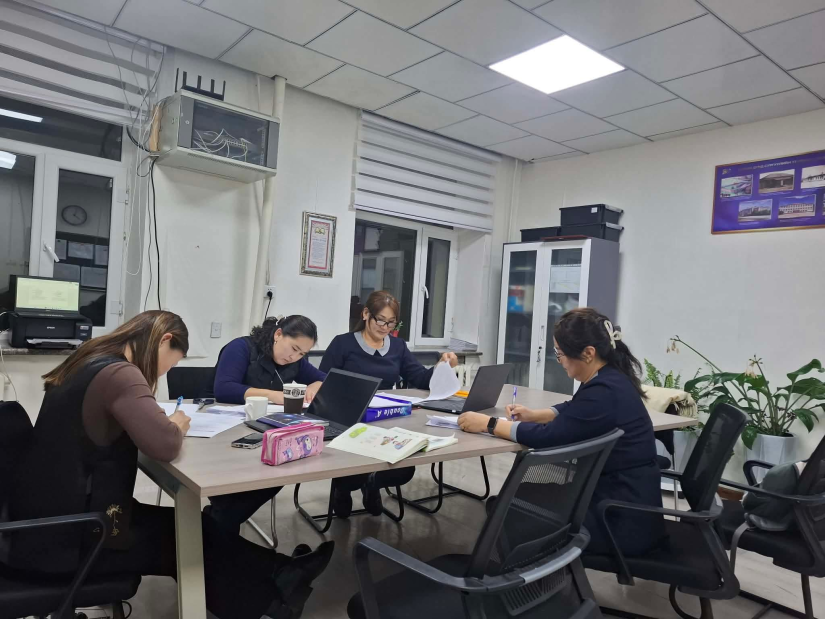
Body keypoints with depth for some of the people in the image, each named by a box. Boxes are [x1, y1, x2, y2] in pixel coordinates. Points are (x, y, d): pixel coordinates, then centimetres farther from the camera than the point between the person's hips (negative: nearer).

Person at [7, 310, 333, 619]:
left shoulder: (92, 362, 6)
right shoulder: (118, 373, -24)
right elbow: (165, 445, -32)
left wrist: (163, 420, 2)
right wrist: (177, 425, -10)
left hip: (52, 516, 9)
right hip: (66, 537, -9)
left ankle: (272, 578, 24)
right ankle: (272, 593, 26)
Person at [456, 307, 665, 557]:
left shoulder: (605, 391, -26)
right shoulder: (610, 378, 4)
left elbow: (549, 437, -26)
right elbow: (572, 410, 21)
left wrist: (488, 423, -17)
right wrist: (534, 415, 5)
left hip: (624, 520, -9)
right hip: (625, 503, 9)